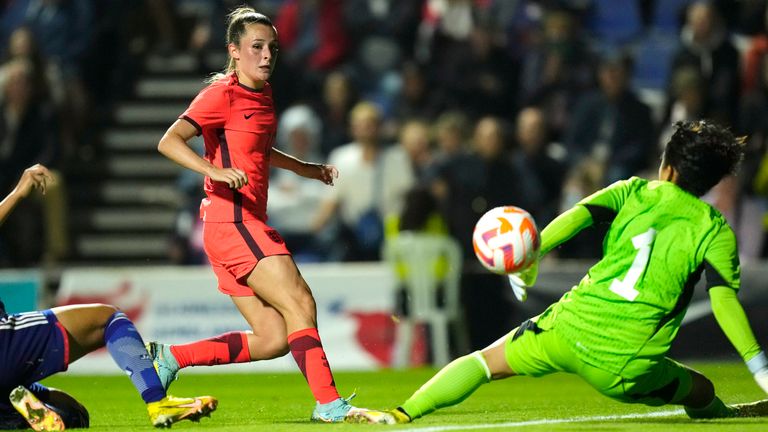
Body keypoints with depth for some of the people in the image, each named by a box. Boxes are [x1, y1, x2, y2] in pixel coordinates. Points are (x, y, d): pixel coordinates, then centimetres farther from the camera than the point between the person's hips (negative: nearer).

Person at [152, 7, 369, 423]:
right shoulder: (223, 94, -9)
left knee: (273, 339, 4)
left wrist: (302, 168, 33)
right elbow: (169, 142, -21)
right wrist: (216, 171, -33)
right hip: (230, 221, -9)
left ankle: (170, 357, 10)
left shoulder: (263, 94, 17)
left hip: (247, 225, 9)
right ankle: (329, 404, -14)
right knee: (300, 305, -15)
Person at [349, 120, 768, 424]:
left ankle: (402, 414, 5)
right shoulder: (714, 229, 6)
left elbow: (579, 214, -5)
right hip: (623, 368, -1)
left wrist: (530, 257, -2)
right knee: (702, 394, 24)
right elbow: (725, 301, -6)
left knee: (484, 362, 15)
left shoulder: (634, 192, 12)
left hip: (571, 328, 1)